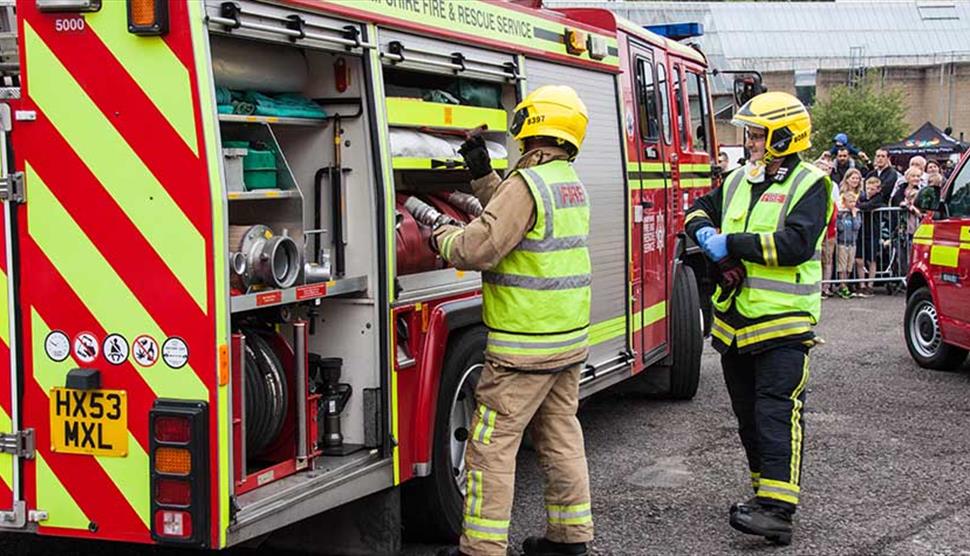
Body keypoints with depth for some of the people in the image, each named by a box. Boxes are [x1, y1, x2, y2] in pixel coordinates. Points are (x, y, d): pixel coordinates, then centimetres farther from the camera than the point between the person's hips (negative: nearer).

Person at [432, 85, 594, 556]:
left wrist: (442, 238, -3)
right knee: (560, 433, 16)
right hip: (569, 338, 9)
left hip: (525, 343, -9)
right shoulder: (571, 182, 12)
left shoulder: (527, 182, -18)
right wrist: (482, 174, 16)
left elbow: (480, 247, -21)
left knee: (493, 442, -2)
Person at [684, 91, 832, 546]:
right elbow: (700, 210, 25)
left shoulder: (808, 184, -8)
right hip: (734, 321, 8)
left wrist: (732, 243, -17)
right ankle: (764, 493, 25)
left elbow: (797, 244, -21)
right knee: (748, 417, 14)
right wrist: (704, 232, 0)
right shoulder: (739, 181, 13)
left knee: (777, 414, -13)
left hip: (782, 322, -8)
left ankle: (778, 510, -16)